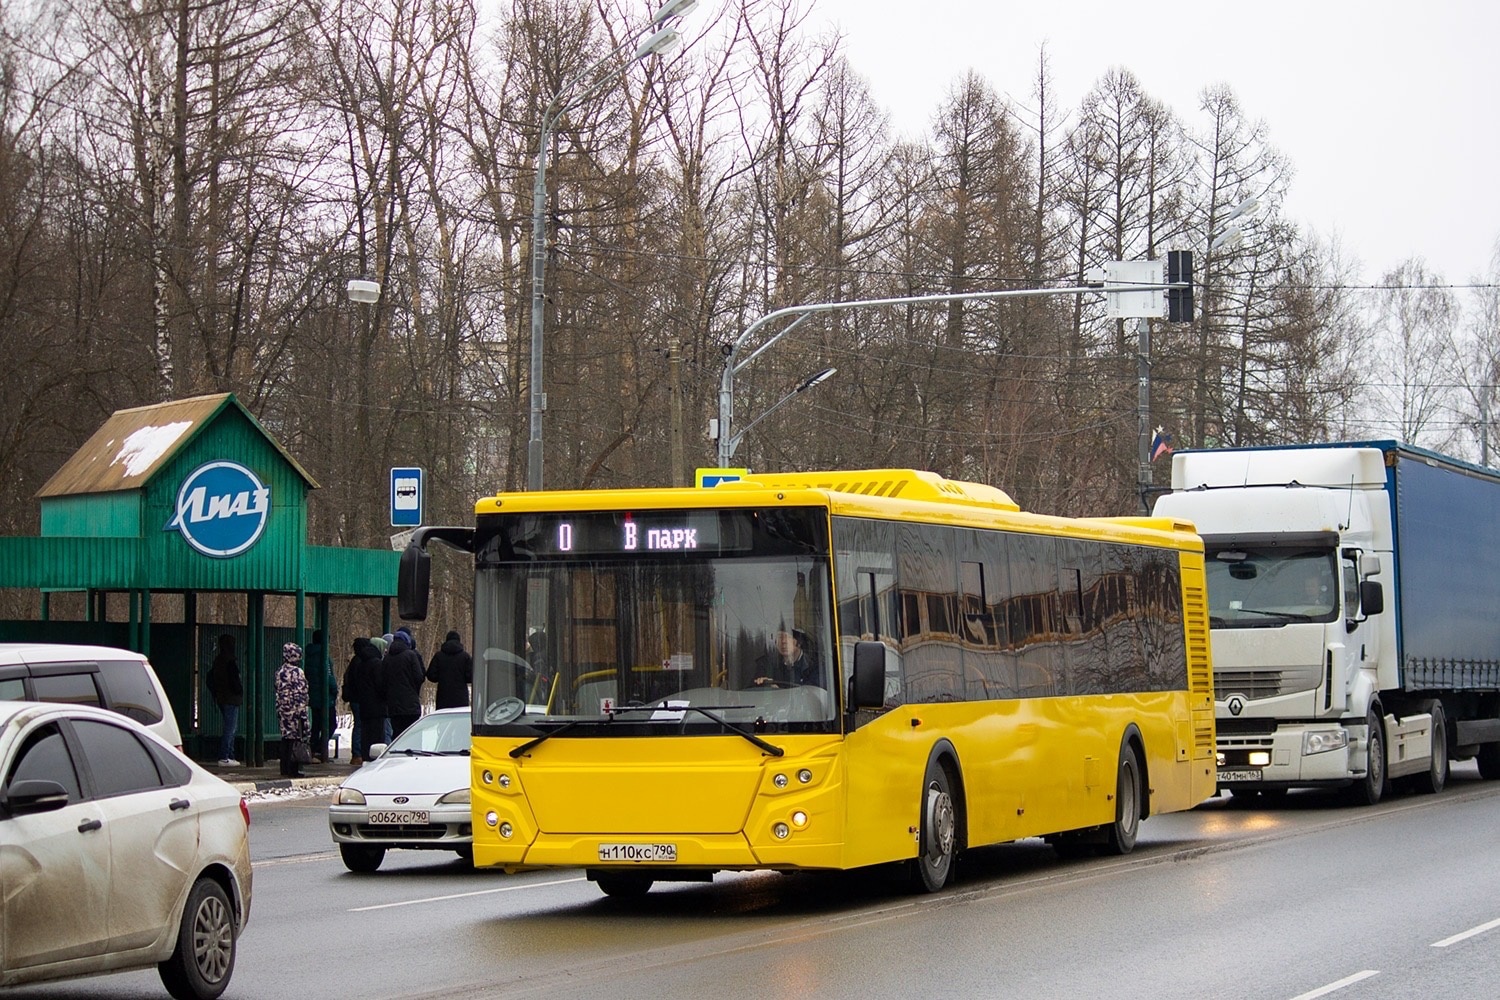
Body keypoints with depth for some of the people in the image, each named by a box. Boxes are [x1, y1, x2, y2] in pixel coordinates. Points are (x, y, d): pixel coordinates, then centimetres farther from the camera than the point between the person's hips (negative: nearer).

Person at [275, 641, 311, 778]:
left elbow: (278, 691, 15)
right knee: (296, 737, -4)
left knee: (286, 737, 11)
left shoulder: (279, 672, 9)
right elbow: (301, 694, -14)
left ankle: (285, 768, 12)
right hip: (295, 709, -7)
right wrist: (302, 711, -12)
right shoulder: (297, 672, -12)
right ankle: (294, 769, -5)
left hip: (282, 709, 7)